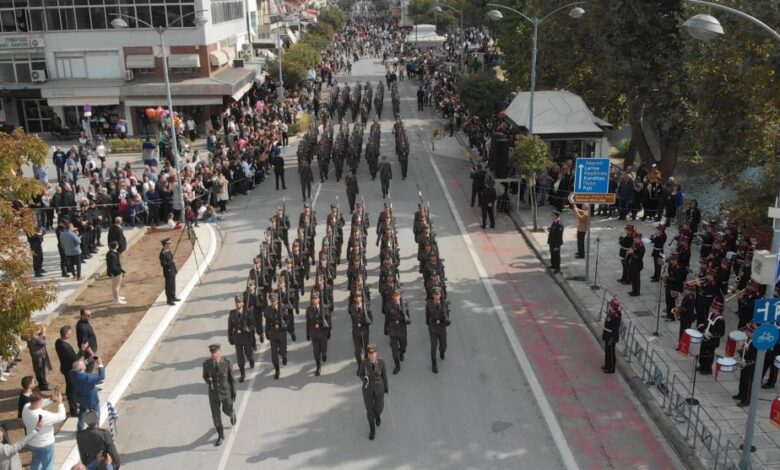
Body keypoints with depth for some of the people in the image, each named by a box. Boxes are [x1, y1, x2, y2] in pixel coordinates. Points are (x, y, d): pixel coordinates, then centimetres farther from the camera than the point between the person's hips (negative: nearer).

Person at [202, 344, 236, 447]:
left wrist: (234, 392, -3)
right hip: (213, 393, 1)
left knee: (227, 410, 17)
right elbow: (205, 376, 3)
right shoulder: (206, 363, -14)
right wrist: (209, 381, -16)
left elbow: (231, 377, -7)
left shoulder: (226, 363, -18)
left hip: (226, 392, -1)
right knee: (216, 415, 6)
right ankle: (220, 436, 24)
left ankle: (232, 413, 55)